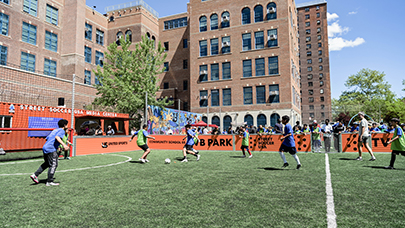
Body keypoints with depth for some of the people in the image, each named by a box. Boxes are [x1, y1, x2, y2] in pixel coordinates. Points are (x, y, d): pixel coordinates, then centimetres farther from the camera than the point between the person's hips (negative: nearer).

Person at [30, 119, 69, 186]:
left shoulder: (55, 130, 22)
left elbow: (47, 138, 25)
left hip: (45, 148, 9)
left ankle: (35, 175, 24)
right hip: (51, 149, -9)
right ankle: (49, 182, -1)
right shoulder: (62, 130, -5)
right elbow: (57, 137, -24)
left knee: (47, 163, 25)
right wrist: (63, 144, -36)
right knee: (53, 165, -4)